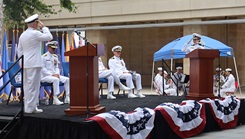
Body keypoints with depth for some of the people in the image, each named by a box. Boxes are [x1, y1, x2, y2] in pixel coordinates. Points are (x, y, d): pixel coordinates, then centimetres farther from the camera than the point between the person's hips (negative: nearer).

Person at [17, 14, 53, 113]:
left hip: (25, 64, 8)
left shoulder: (22, 35, 13)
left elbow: (19, 50, 16)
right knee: (33, 86, -5)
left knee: (27, 86, 12)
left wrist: (21, 63, 21)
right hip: (34, 64, -8)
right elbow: (49, 37, -6)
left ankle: (27, 106, 17)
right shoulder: (35, 33, -12)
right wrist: (43, 27, 3)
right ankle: (30, 108, -4)